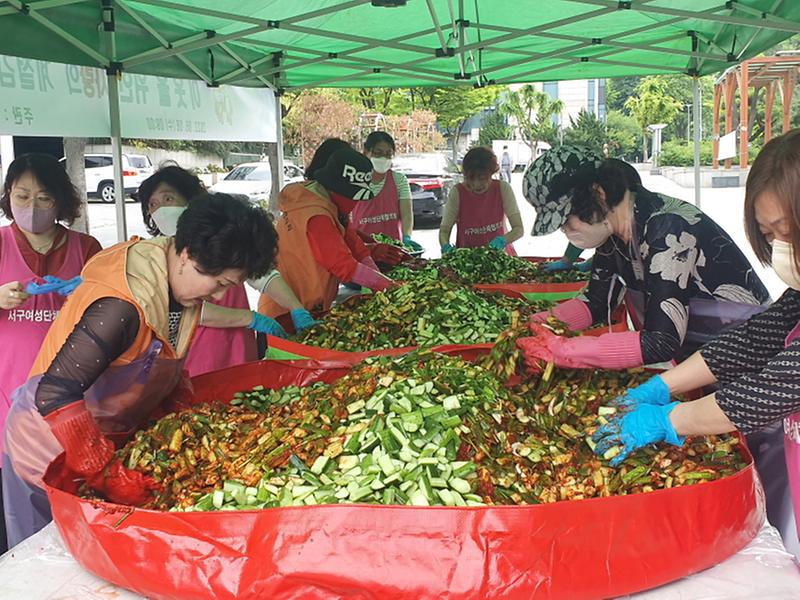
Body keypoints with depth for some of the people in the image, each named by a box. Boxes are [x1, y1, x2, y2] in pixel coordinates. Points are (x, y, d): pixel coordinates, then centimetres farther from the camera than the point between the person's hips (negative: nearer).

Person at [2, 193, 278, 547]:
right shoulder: (121, 306, -34)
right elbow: (54, 396, -37)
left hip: (109, 441, 8)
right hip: (51, 449, -8)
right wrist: (108, 477, -35)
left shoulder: (176, 282, -6)